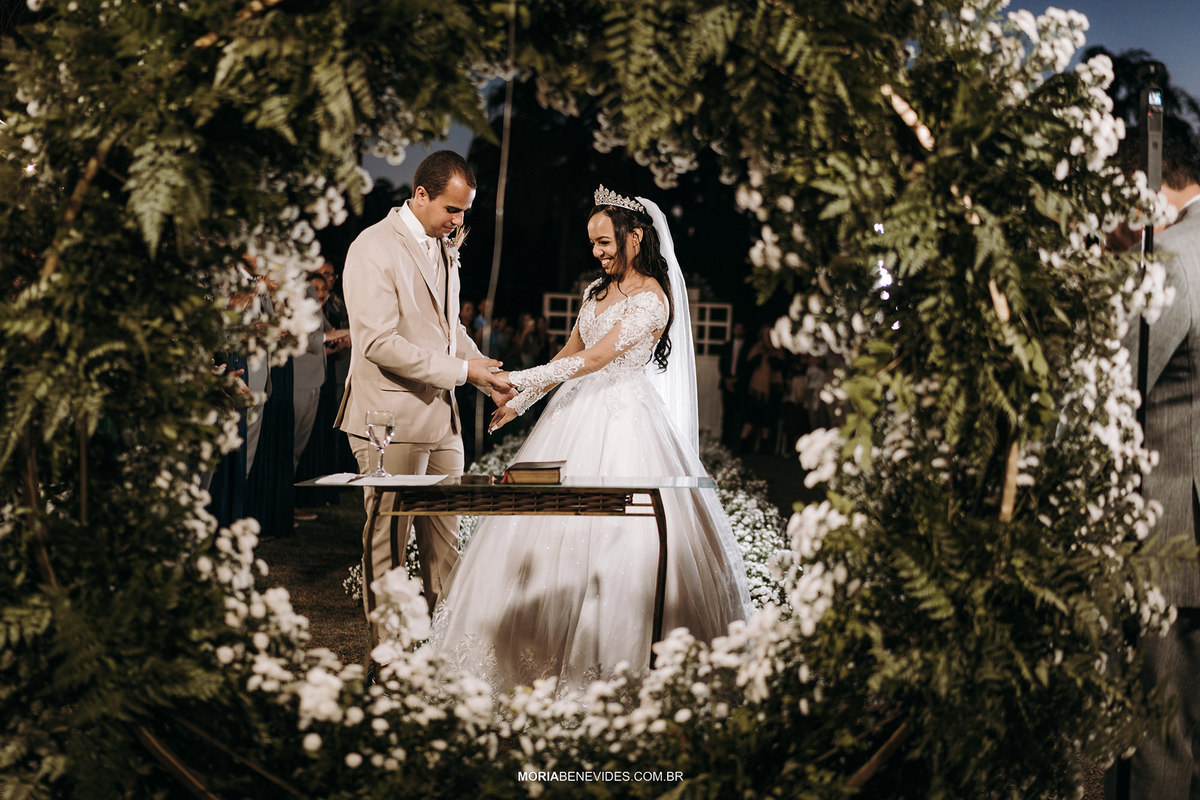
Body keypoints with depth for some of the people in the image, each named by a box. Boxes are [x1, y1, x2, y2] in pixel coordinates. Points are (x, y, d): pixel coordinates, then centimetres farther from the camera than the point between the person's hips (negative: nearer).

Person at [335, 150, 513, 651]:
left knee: (446, 542, 11)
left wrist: (485, 371, 7)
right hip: (390, 421, -8)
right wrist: (462, 370, -19)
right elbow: (379, 343, -21)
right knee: (388, 545, 0)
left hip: (441, 417, 8)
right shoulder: (374, 249, -13)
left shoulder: (444, 251, 14)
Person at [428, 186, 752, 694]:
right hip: (579, 414, 8)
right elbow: (569, 353, 19)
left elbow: (594, 358, -19)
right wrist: (521, 402, 12)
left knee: (616, 535, -7)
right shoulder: (598, 290, 13)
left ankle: (621, 657, 2)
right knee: (558, 529, 5)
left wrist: (517, 380, -20)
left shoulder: (651, 300, -13)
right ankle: (555, 644, 10)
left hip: (624, 420, -8)